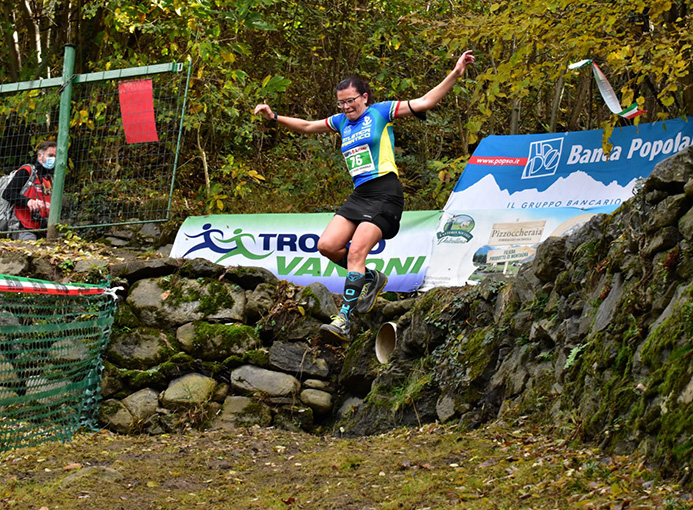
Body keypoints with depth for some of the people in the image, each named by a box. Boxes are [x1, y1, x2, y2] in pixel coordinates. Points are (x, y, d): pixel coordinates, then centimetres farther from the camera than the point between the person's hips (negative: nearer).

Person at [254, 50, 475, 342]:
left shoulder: (381, 112, 1)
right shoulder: (342, 122, 18)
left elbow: (424, 103, -4)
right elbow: (307, 127, 27)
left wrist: (456, 74, -12)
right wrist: (274, 117, 17)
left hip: (385, 193, -7)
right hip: (359, 195, 7)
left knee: (356, 252, -18)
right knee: (327, 246, -6)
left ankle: (344, 322, -20)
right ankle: (371, 279, 16)